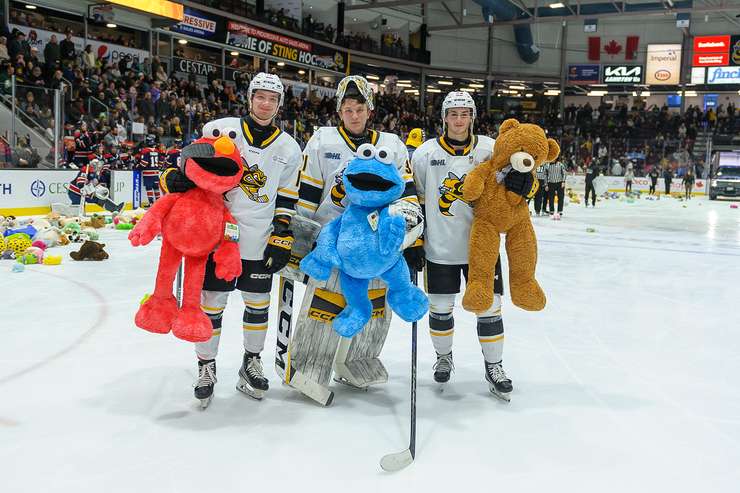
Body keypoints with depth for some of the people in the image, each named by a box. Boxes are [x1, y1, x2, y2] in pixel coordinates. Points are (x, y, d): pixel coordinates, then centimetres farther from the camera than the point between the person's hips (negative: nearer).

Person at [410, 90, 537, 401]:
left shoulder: (491, 150, -3)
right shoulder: (425, 154, -3)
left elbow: (524, 186, 3)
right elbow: (413, 200, 3)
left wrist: (526, 184, -21)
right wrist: (413, 241, -1)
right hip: (439, 249, 0)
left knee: (489, 306, 4)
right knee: (440, 308, 10)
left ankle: (494, 366, 23)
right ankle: (443, 357, 36)